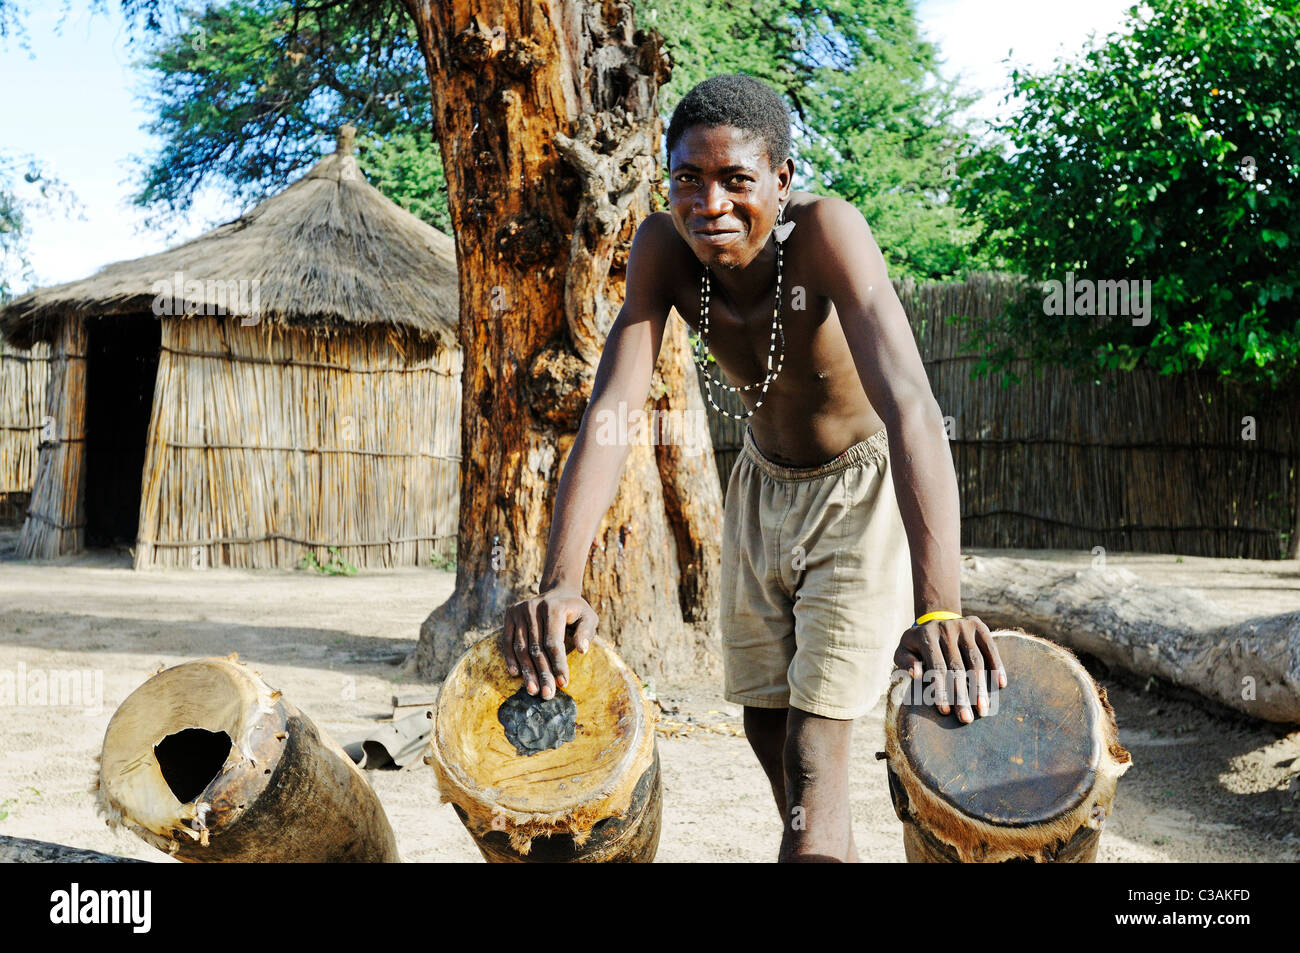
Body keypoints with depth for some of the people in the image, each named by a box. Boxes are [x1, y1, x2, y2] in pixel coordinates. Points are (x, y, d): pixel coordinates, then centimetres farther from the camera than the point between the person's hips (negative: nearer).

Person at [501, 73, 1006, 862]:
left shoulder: (826, 231, -34)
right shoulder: (663, 249, -20)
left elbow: (910, 406, -46)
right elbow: (614, 409, -28)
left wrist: (938, 608, -58)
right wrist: (561, 582, -42)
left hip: (863, 489, -5)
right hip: (763, 487, 5)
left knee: (814, 757, -11)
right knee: (765, 725, 15)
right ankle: (833, 853, 39)